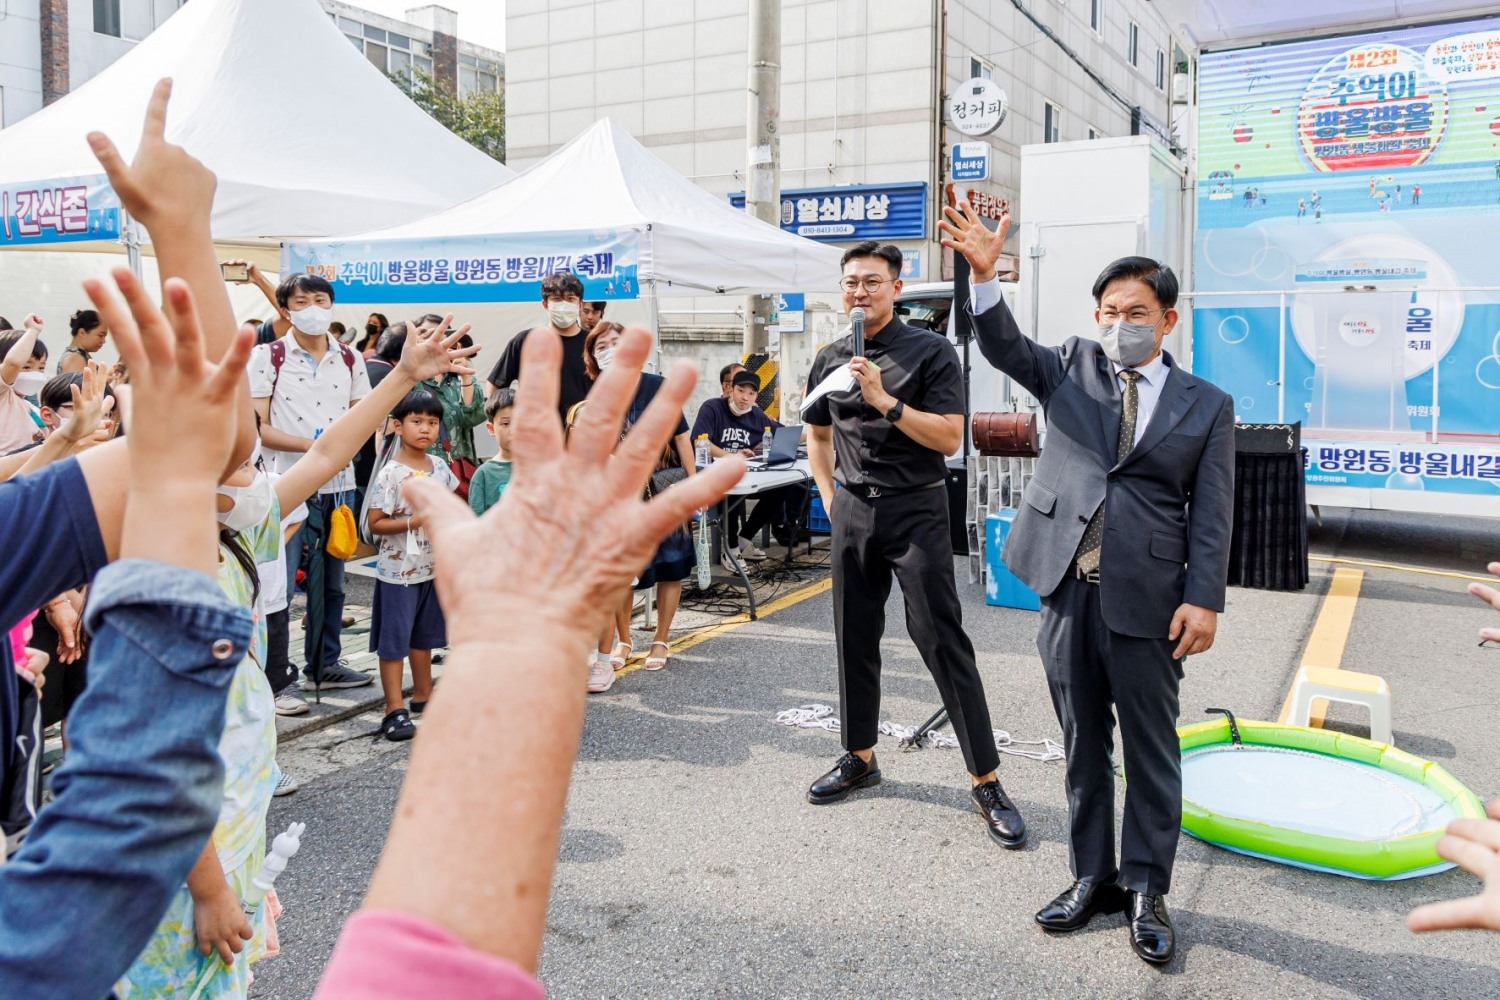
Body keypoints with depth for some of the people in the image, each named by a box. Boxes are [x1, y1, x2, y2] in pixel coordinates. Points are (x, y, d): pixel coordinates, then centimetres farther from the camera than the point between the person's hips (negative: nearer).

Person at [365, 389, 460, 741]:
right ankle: (395, 710, 7)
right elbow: (375, 523, -16)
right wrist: (415, 521, -26)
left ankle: (423, 695, 33)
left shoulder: (439, 466, 3)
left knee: (424, 635, 19)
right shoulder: (391, 474, -16)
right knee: (394, 640, 1)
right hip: (398, 571, -7)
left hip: (433, 567, 7)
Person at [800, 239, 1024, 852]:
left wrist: (885, 400, -21)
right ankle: (859, 758, 27)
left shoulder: (930, 352, -6)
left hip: (915, 509, -5)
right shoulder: (830, 360, 10)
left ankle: (986, 781, 0)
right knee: (854, 638, 11)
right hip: (853, 513, 5)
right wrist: (831, 498, 13)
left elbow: (950, 437, -14)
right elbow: (818, 435, 23)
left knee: (942, 640, -7)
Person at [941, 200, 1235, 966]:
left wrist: (1204, 599, -10)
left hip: (1149, 601, -2)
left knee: (1151, 751, 7)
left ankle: (1147, 889, 22)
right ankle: (1092, 877, 27)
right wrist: (984, 274, -23)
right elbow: (1005, 349, -7)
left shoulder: (1205, 406, 4)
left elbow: (1211, 515, 0)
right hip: (1067, 589, 2)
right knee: (1083, 743, 13)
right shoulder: (1073, 369, 9)